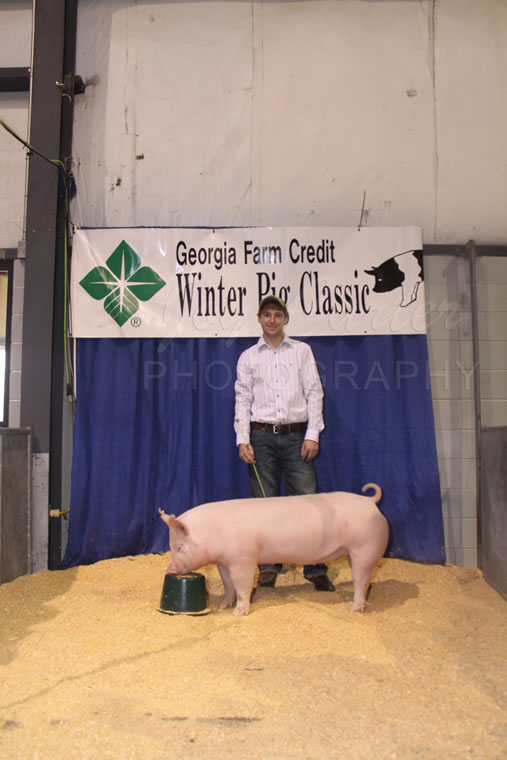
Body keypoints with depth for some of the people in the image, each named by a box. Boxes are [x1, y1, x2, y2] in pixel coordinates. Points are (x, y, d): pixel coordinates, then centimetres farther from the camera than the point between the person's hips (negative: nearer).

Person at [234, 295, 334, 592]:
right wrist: (242, 440, -3)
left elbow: (314, 393, 6)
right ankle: (268, 567, 12)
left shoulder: (302, 350, 11)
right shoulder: (248, 357, 11)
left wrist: (312, 434, -4)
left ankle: (316, 569, 4)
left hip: (296, 435, 0)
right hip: (262, 436, 1)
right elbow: (243, 399, 8)